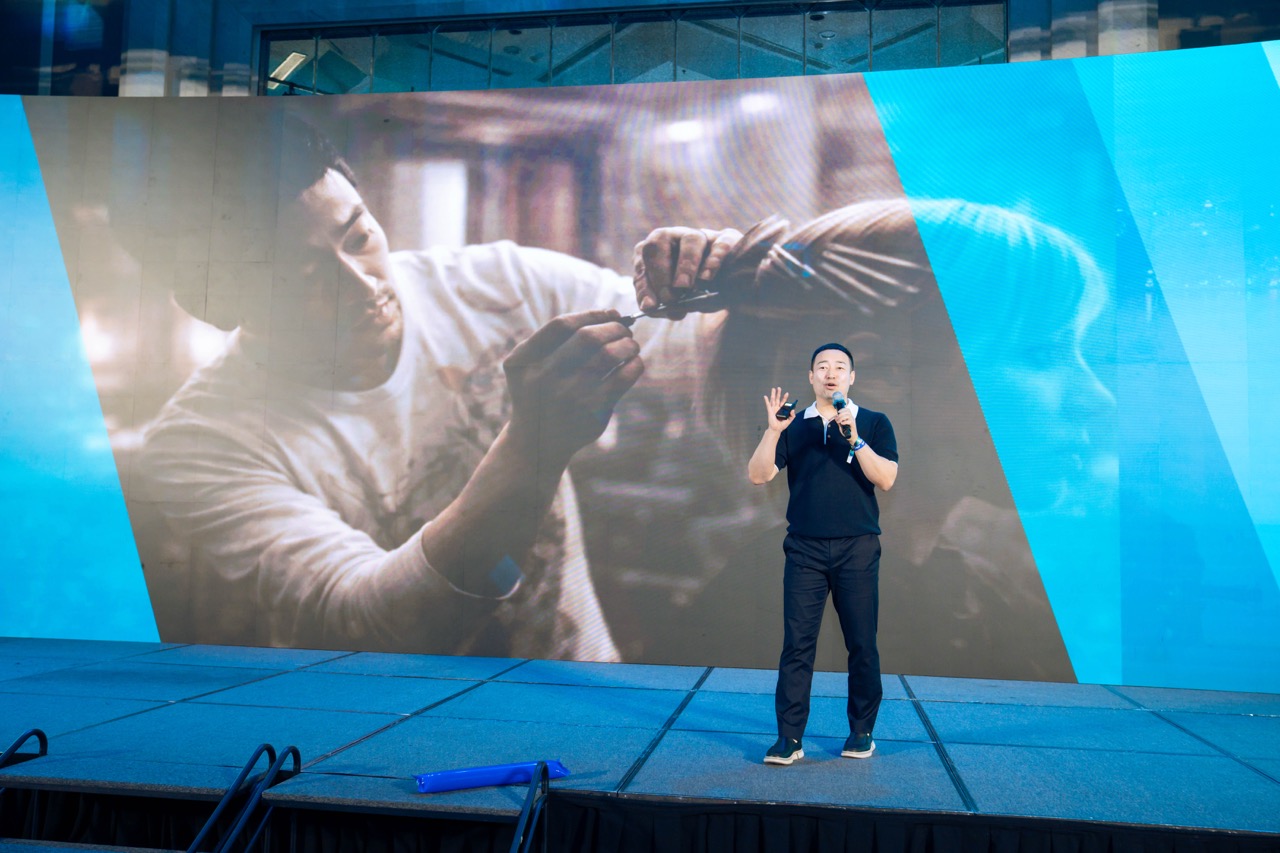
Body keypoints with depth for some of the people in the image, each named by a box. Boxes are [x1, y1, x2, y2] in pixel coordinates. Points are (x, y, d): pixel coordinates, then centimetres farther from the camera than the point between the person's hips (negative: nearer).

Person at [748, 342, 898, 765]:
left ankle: (861, 731, 20)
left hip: (857, 549, 0)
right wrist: (772, 430, -13)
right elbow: (758, 475, 0)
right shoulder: (794, 426, 9)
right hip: (805, 549, 1)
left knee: (861, 644, 5)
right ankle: (789, 737, 2)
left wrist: (854, 438, -16)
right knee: (797, 644, -2)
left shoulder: (874, 423, 6)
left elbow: (886, 479, -6)